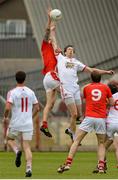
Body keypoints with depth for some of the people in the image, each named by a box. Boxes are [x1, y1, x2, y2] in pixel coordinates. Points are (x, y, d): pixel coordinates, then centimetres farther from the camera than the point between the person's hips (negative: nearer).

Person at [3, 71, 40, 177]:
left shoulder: (12, 93, -9)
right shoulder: (30, 92, 3)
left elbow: (8, 108, -19)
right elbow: (37, 108, 8)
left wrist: (5, 117, 0)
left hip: (15, 124, -2)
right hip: (28, 124, 2)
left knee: (10, 139, 24)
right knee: (27, 147, 3)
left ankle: (17, 151, -7)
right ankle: (29, 168, -13)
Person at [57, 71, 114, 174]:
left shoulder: (87, 88, 9)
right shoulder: (105, 87, 7)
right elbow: (112, 103, 10)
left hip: (89, 118, -1)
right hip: (101, 118, 1)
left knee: (76, 141, 2)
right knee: (101, 143, 14)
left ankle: (68, 163, -8)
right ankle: (101, 166, -3)